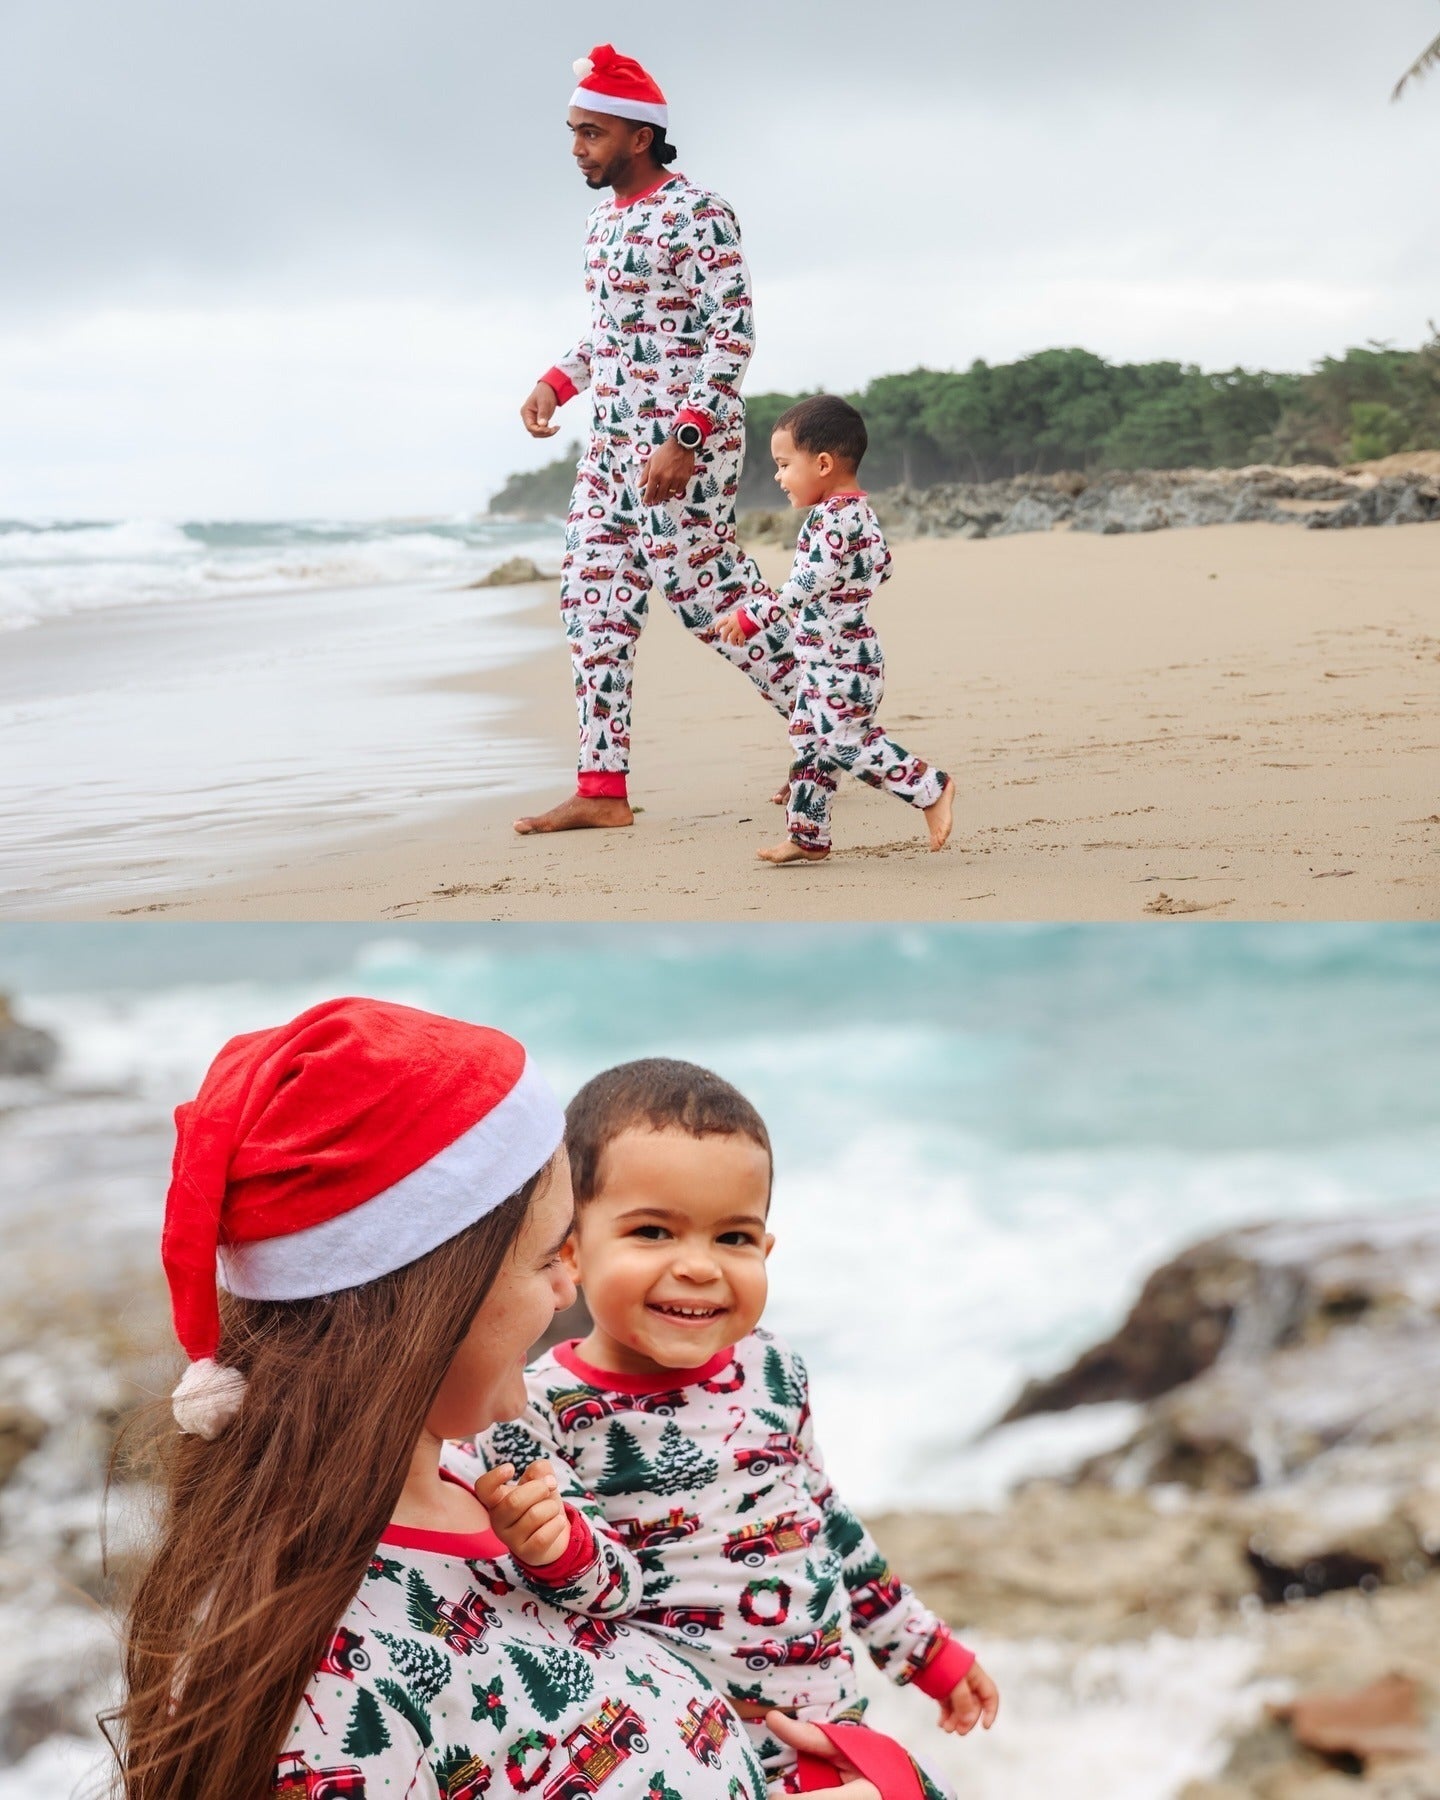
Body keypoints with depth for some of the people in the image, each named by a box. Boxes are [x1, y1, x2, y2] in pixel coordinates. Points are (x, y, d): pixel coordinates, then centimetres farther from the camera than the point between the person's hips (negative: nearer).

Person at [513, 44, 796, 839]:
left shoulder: (697, 215, -12)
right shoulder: (603, 220, 15)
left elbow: (733, 334, -17)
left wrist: (683, 440, -24)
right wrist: (558, 381, 10)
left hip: (684, 437, -9)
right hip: (613, 436, 9)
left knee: (702, 592, -7)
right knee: (592, 599, 4)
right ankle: (602, 788, 6)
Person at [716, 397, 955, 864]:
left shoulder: (830, 517, -19)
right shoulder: (862, 513, 12)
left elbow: (808, 584, -27)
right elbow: (881, 569, 21)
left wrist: (752, 617, -27)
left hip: (838, 658, -11)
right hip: (826, 657, 11)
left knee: (846, 742, -9)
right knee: (809, 740, 12)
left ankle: (931, 790, 0)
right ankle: (808, 836, 18)